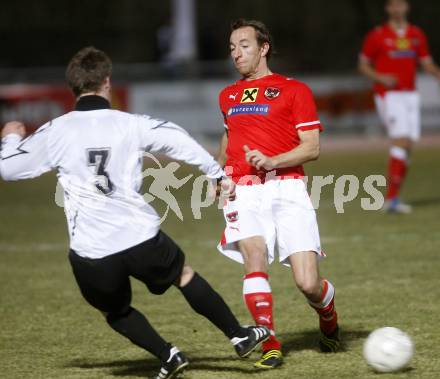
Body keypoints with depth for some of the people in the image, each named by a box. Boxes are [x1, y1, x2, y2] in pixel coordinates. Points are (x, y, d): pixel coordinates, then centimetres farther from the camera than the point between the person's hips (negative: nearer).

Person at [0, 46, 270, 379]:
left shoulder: (56, 132, -2)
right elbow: (178, 141, -4)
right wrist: (217, 174, 9)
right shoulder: (130, 125, -1)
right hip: (142, 238, 1)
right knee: (184, 274, 28)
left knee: (116, 311, 27)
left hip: (91, 254, -1)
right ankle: (240, 337, 34)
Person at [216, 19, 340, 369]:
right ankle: (270, 347, -21)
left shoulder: (295, 90, 5)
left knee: (308, 284, -10)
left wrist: (272, 161, -17)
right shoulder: (228, 96, 22)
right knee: (254, 260, -25)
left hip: (287, 188, -3)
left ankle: (329, 320, 24)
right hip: (245, 193, 3)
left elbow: (312, 148, -2)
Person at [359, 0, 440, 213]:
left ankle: (392, 198, 10)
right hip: (388, 95, -6)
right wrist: (380, 78, -14)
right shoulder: (377, 35, -1)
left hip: (410, 95, 6)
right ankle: (391, 198, -19)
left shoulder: (417, 35, 12)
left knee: (407, 148, 3)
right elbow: (363, 65, 4)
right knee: (401, 141, -19)